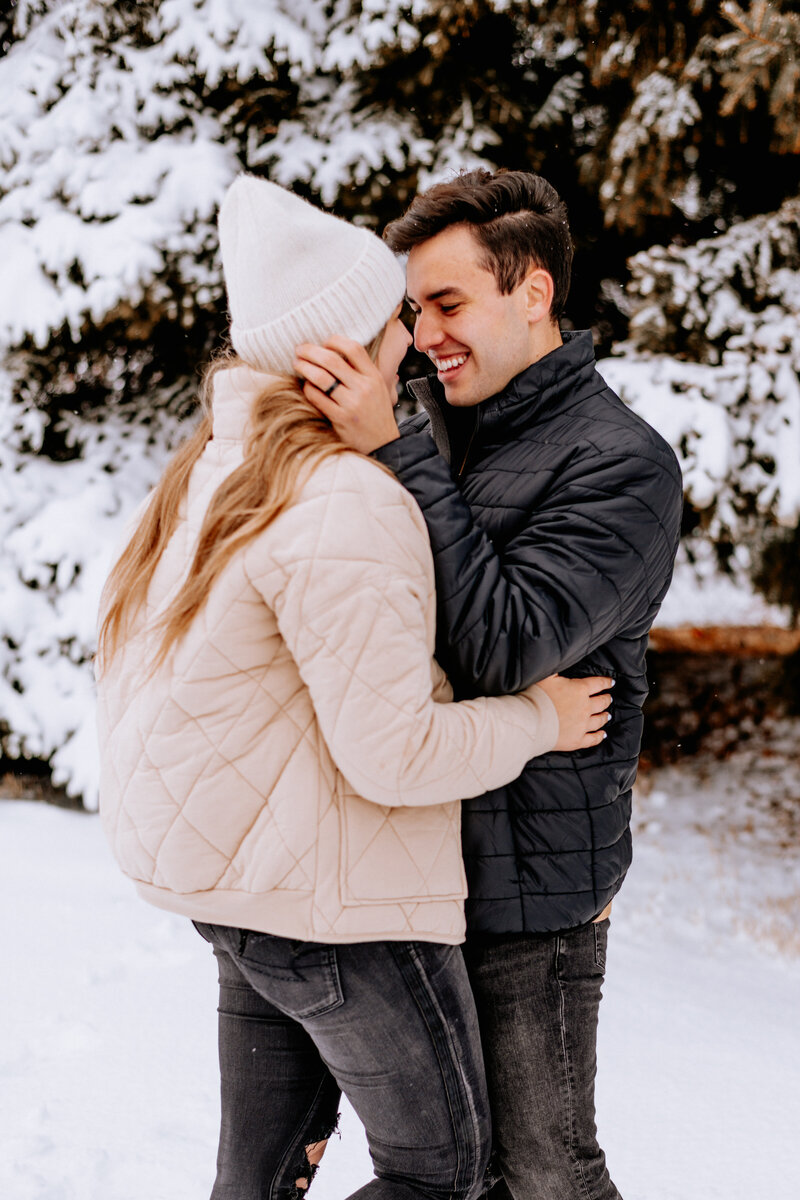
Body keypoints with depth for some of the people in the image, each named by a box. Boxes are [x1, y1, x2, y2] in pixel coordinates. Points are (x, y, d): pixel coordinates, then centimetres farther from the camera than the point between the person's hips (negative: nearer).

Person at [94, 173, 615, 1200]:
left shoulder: (218, 464, 8)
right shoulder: (347, 504, -23)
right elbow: (392, 755, -23)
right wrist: (538, 718, -9)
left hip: (224, 875, 10)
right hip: (326, 897, -10)